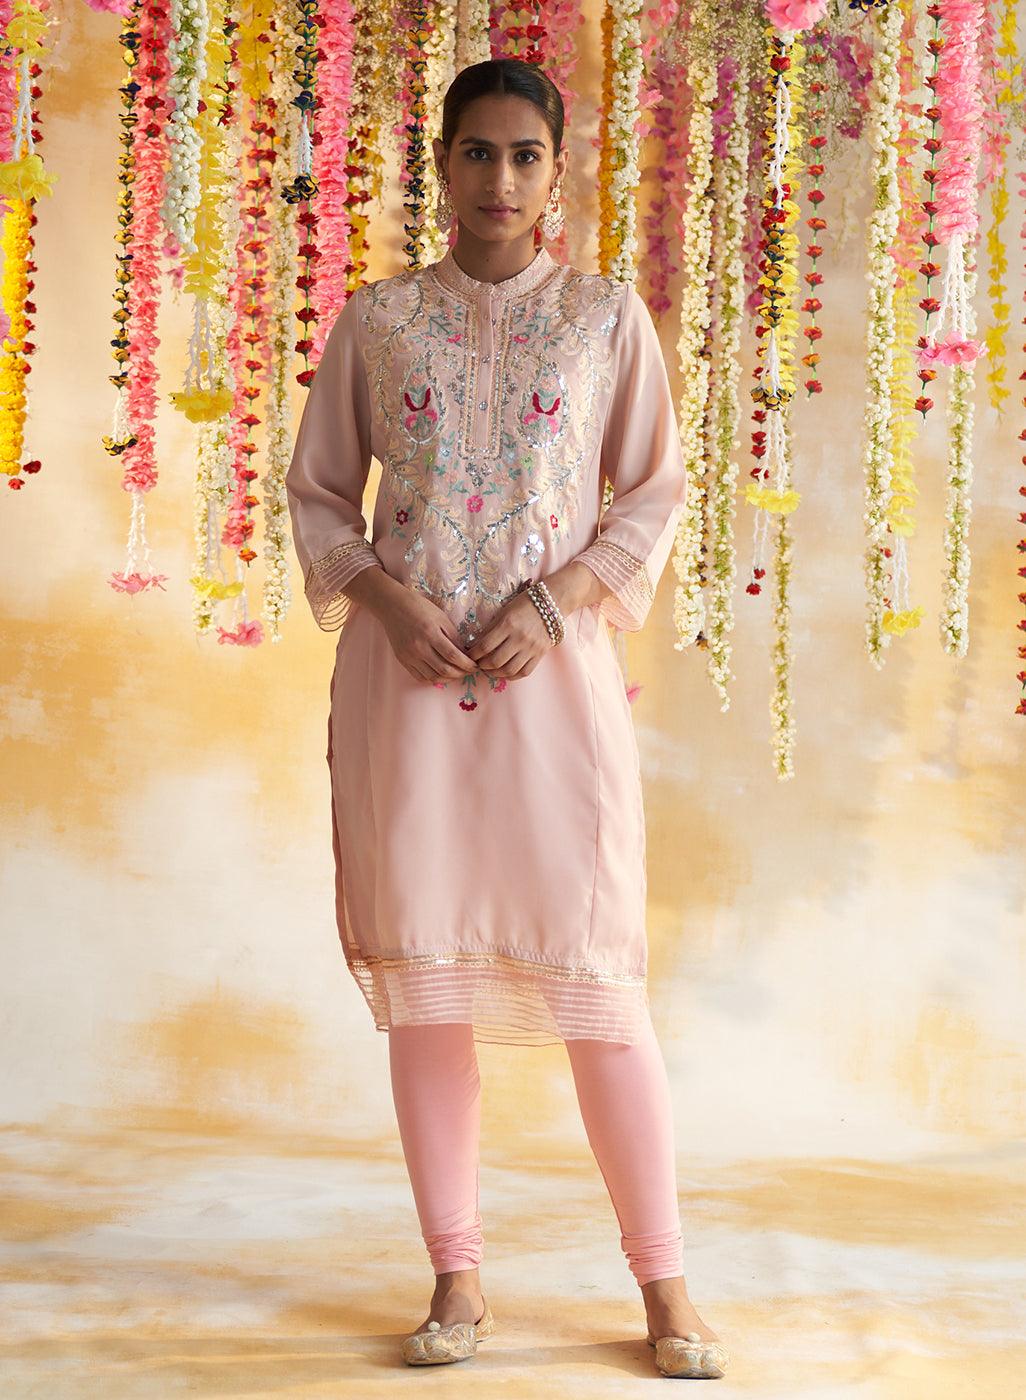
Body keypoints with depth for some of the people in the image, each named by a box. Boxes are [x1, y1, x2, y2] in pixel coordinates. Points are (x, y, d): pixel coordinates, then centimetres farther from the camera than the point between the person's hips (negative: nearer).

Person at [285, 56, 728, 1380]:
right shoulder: (377, 317, 8)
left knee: (593, 967, -4)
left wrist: (557, 600, -8)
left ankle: (663, 1280, 10)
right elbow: (317, 488, 11)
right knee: (423, 971, 3)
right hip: (405, 671, 2)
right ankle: (457, 1280, 14)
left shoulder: (606, 315, 6)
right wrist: (385, 598, -7)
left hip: (554, 670, -1)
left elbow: (655, 489, 7)